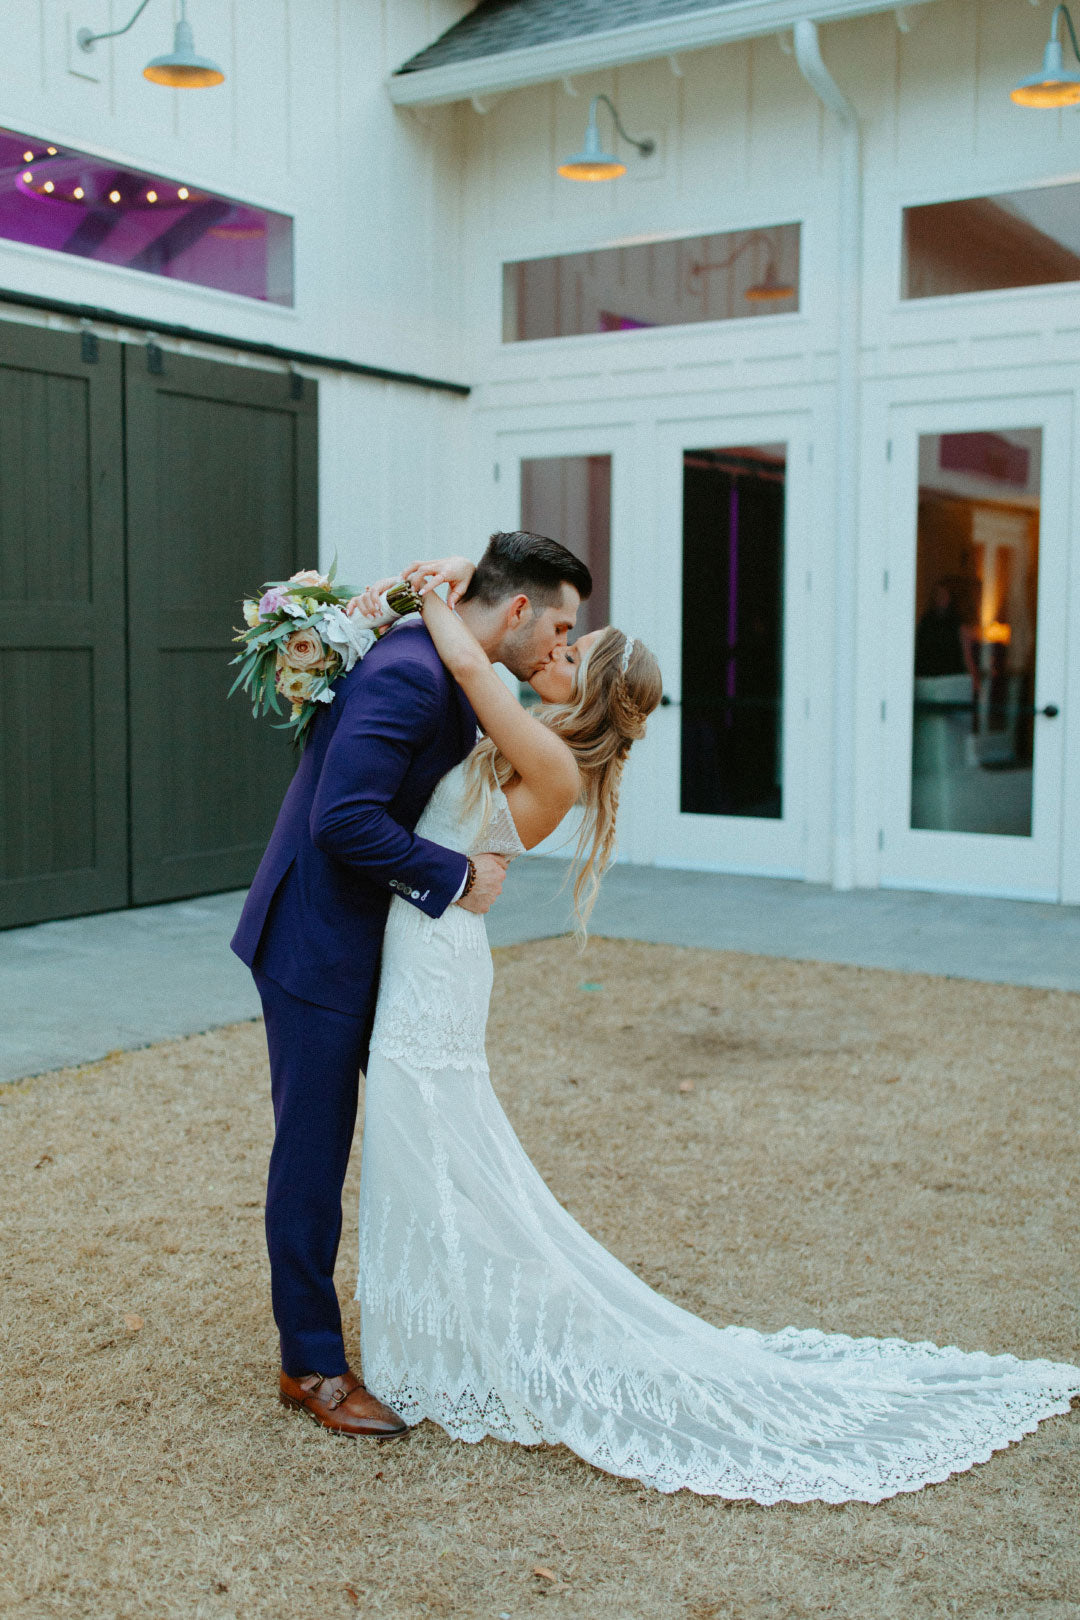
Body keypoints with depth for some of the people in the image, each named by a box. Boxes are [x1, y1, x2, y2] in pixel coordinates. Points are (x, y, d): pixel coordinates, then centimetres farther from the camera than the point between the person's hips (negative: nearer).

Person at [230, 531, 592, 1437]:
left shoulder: (455, 678, 8)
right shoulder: (407, 674, -24)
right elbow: (343, 817, -31)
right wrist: (454, 879, -21)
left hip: (380, 941, 10)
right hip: (321, 943, -10)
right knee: (315, 1149, 2)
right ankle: (312, 1364, 17)